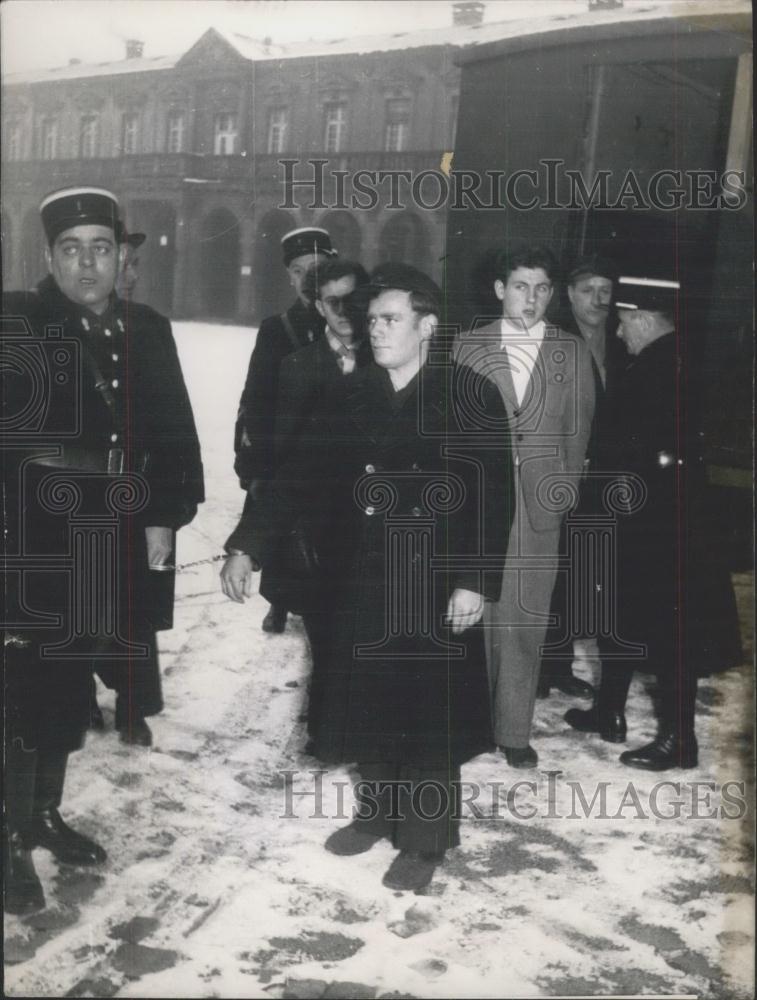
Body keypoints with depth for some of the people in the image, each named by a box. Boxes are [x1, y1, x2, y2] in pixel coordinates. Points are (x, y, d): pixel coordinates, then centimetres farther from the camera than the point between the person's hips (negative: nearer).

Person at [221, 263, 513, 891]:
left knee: (430, 710, 5)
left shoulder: (471, 396, -8)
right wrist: (249, 545, 0)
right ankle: (378, 812, 35)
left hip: (437, 586, -4)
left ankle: (424, 840, 22)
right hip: (364, 581, 5)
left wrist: (476, 581, -16)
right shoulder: (354, 393, 5)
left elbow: (494, 496, -10)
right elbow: (304, 472, 5)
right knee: (370, 702, 14)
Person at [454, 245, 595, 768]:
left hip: (541, 499, 1)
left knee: (526, 618, 2)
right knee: (477, 610, -2)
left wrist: (568, 485, 8)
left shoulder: (573, 352, 8)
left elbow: (579, 428, 12)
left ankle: (515, 730, 11)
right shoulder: (468, 345, 7)